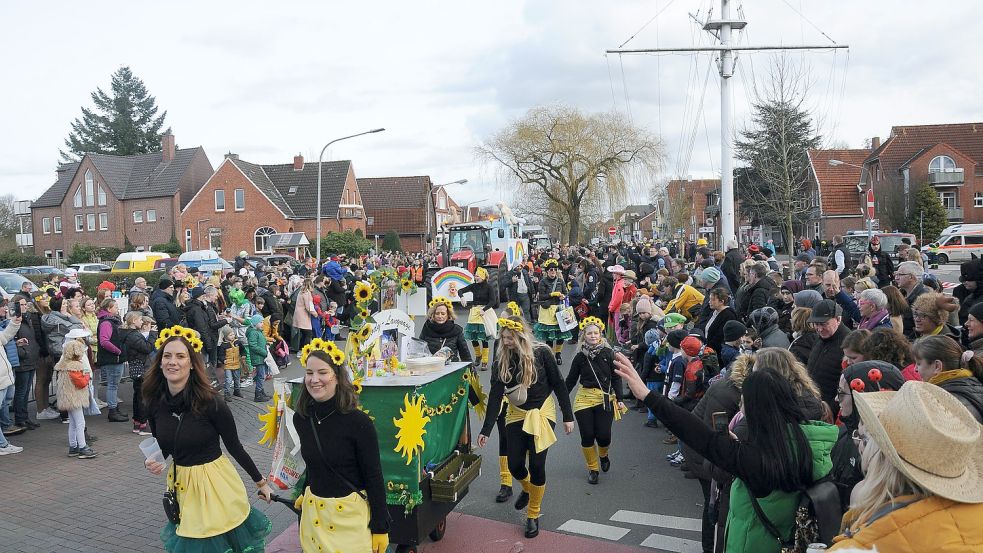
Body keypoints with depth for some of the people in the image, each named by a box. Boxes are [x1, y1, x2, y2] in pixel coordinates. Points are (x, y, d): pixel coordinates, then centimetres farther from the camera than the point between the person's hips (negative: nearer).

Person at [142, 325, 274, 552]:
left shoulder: (210, 402, -21)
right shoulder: (155, 402, -7)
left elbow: (234, 446, -10)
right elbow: (162, 447, 9)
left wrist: (260, 482, -4)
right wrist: (153, 462, -12)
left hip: (214, 482, -4)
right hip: (180, 483, 4)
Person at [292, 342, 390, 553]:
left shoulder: (359, 422, -19)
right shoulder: (301, 418, -4)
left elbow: (374, 478, -13)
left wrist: (380, 527, -11)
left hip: (350, 514, -5)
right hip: (313, 512, 5)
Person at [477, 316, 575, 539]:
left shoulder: (541, 353, -16)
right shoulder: (502, 358, -10)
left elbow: (558, 384, -8)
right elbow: (495, 394, -11)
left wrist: (568, 416, -8)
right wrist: (486, 430, -15)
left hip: (542, 411, -3)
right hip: (517, 413, 3)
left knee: (536, 464, -8)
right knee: (515, 465, 2)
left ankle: (533, 515, 13)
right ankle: (528, 488, 39)